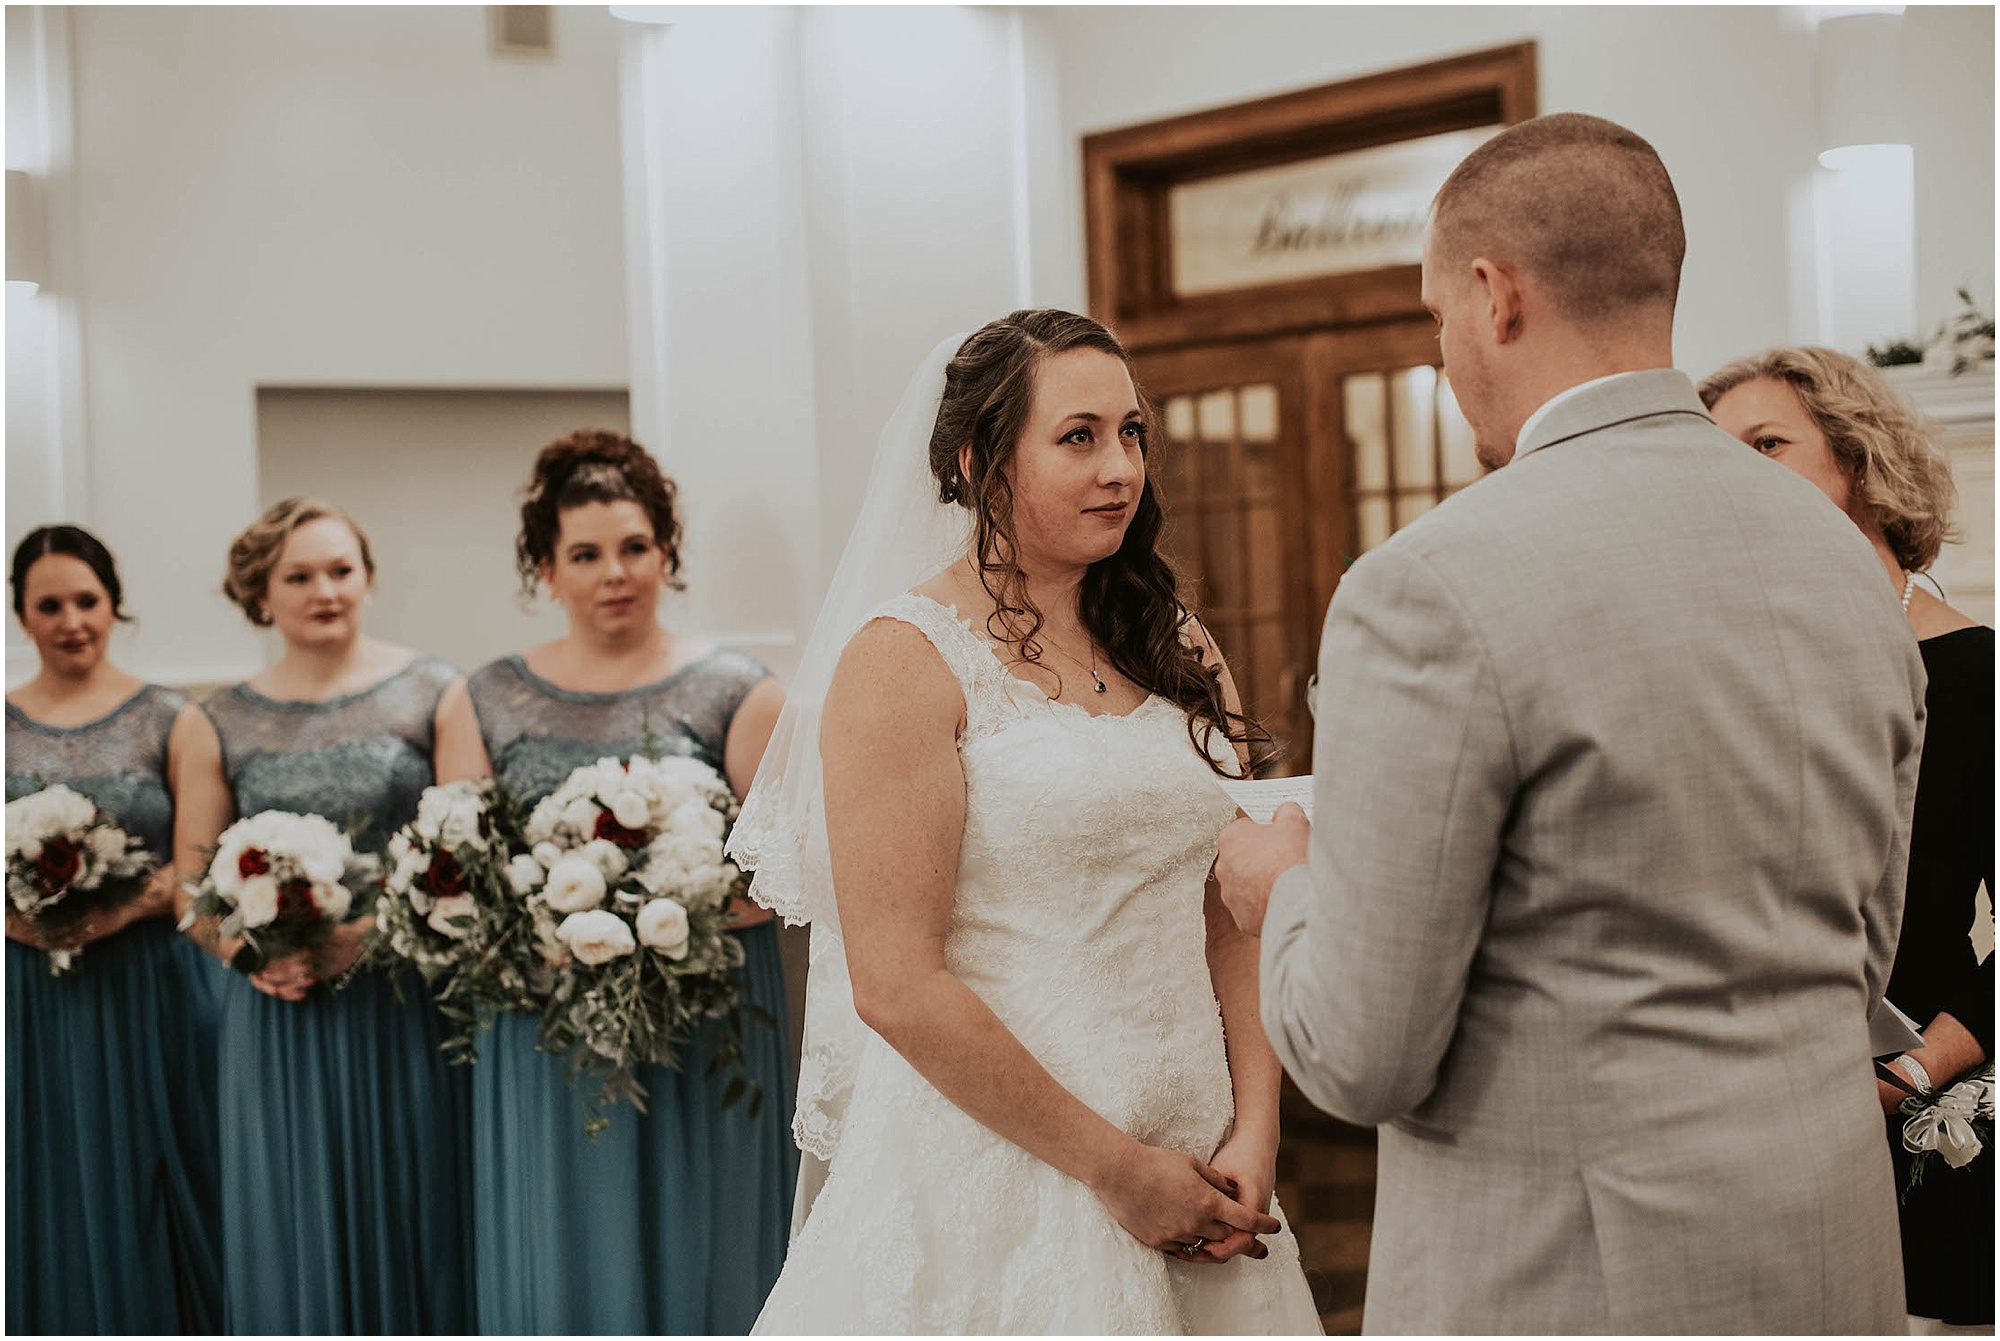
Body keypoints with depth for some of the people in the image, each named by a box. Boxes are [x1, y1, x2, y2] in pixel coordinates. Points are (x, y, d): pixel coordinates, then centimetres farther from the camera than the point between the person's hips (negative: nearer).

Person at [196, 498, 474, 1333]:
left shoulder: (429, 693, 1)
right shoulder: (224, 723, 7)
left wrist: (366, 934, -14)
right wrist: (247, 951, -10)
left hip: (406, 1001, -2)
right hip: (280, 1010, 2)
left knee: (411, 1215, 4)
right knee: (294, 1226, 6)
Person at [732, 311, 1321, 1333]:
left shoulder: (1175, 647, 8)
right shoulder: (906, 658, -11)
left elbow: (1235, 913, 7)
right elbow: (896, 987, -16)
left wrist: (1254, 1132, -6)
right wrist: (1113, 1167, -13)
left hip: (1195, 1164, 6)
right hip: (996, 1165, -6)